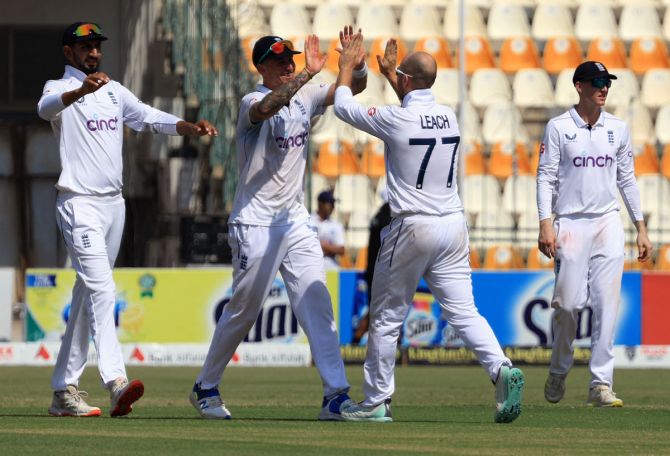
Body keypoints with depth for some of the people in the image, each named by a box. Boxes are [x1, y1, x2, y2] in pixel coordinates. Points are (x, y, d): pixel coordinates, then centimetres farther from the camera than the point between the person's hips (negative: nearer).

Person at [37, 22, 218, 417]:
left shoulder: (114, 91, 17)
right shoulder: (60, 89, -5)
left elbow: (151, 118, 10)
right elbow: (47, 107, -28)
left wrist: (190, 127, -9)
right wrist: (79, 91, -49)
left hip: (114, 203, 8)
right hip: (80, 203, -8)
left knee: (88, 296, 10)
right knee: (101, 289, -20)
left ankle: (64, 390, 15)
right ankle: (116, 382, -32)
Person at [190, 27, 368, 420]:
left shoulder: (305, 97, 9)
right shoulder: (252, 103, -12)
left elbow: (355, 86, 5)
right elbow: (268, 106, -36)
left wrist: (356, 62, -17)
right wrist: (309, 73, -41)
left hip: (296, 221, 6)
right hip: (255, 222, -6)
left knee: (317, 302, -5)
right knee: (244, 310, 3)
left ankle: (336, 395, -10)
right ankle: (206, 388, 20)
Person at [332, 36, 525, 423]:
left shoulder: (396, 120, -12)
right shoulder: (449, 116, 6)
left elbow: (343, 106, 4)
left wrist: (347, 66, 19)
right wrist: (389, 74, 38)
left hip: (413, 229, -5)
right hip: (454, 227, 5)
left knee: (387, 318, 7)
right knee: (463, 311, 2)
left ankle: (377, 402, 14)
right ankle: (502, 369, -21)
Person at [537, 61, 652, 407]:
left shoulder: (618, 128, 10)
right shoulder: (558, 127, -1)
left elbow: (627, 179, 14)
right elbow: (546, 177, -3)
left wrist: (641, 228, 10)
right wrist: (545, 225, -13)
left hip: (608, 223, 3)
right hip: (570, 224, -3)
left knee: (607, 303, -6)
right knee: (568, 302, -5)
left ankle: (601, 383, -6)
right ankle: (558, 372, 19)